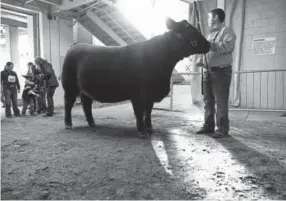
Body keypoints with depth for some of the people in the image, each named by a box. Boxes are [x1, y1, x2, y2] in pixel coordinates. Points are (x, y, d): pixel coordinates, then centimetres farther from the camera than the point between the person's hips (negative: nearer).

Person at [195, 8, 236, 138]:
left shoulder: (226, 31, -2)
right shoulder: (210, 34, 23)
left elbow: (229, 45, -21)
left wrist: (211, 45, -23)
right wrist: (200, 59, 5)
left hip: (221, 71, -8)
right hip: (207, 71, 8)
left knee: (221, 101, -7)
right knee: (208, 101, 9)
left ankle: (222, 129, -1)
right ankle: (208, 125, 18)